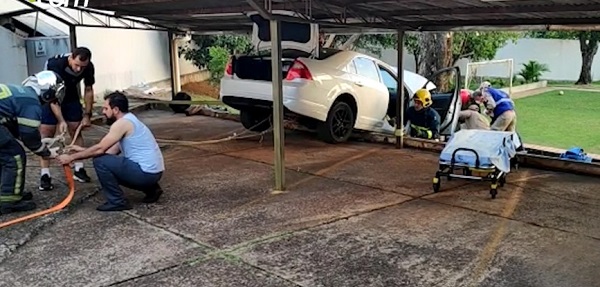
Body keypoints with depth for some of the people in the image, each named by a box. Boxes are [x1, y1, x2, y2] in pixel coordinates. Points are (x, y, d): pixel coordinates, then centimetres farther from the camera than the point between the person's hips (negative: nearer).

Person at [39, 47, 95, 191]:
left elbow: (88, 90, -5)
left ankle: (79, 170, 11)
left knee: (76, 131, 1)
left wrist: (87, 114, -7)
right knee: (46, 133, -9)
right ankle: (45, 175, -8)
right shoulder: (55, 64, -36)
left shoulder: (88, 67, -22)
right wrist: (61, 120, -38)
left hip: (70, 96, 4)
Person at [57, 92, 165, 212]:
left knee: (100, 161, -11)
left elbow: (100, 149, -15)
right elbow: (111, 151, 19)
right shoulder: (128, 121, 17)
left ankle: (117, 202, -2)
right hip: (151, 172, 10)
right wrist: (82, 150, 20)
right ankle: (151, 189, 19)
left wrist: (71, 157, -5)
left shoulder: (122, 123, -13)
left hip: (146, 172, -10)